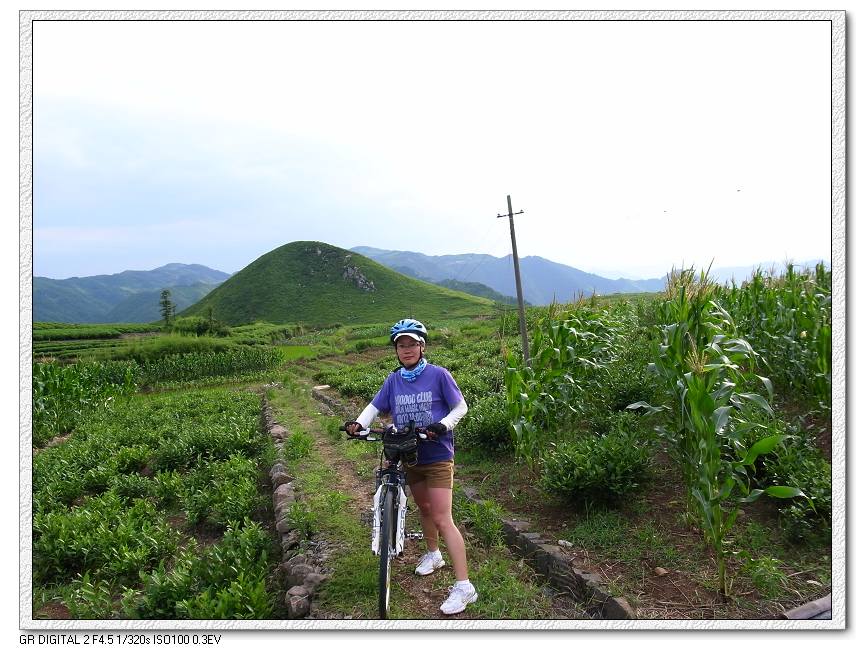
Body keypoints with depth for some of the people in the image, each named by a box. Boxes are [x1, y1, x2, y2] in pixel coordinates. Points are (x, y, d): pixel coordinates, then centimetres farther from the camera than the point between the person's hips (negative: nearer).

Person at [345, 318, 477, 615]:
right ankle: (433, 554, 46)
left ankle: (464, 586, -6)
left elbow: (460, 407, -6)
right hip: (409, 455, 5)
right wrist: (359, 423, -13)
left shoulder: (438, 374, -10)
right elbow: (375, 406, 8)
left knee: (442, 519, -10)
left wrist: (443, 426, -24)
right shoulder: (393, 380, 2)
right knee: (424, 508, 22)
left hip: (437, 456, -5)